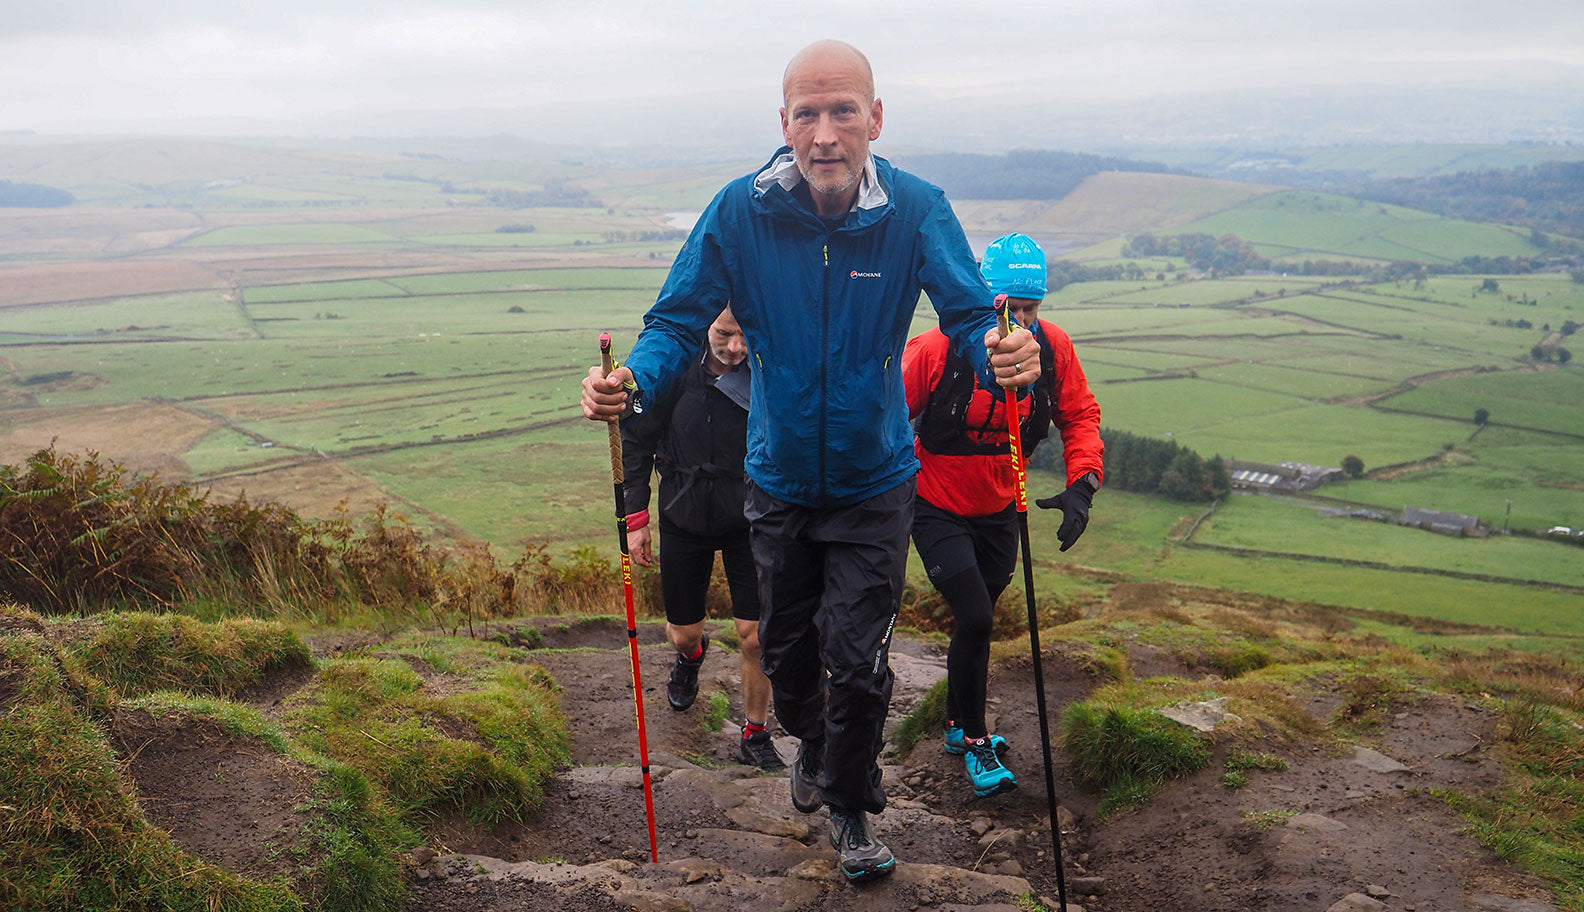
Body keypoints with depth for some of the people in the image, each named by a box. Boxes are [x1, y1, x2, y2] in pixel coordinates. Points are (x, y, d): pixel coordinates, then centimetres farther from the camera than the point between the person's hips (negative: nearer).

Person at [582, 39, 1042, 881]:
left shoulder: (915, 211, -18)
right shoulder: (740, 212, -18)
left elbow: (970, 315, -18)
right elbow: (678, 321, -14)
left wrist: (1003, 354, -43)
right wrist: (631, 382, -36)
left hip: (874, 483, -2)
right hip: (779, 480, 2)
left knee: (856, 660, 0)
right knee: (785, 647, 20)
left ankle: (850, 809, 27)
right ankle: (810, 745, 53)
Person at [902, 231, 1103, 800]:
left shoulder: (1052, 348, -13)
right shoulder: (938, 350, -25)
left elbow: (1080, 416, -1)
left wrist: (1081, 485, -15)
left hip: (999, 512, 4)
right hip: (938, 510, -4)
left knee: (977, 620, 17)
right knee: (975, 619, -13)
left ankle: (958, 724, 40)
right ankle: (974, 741, 7)